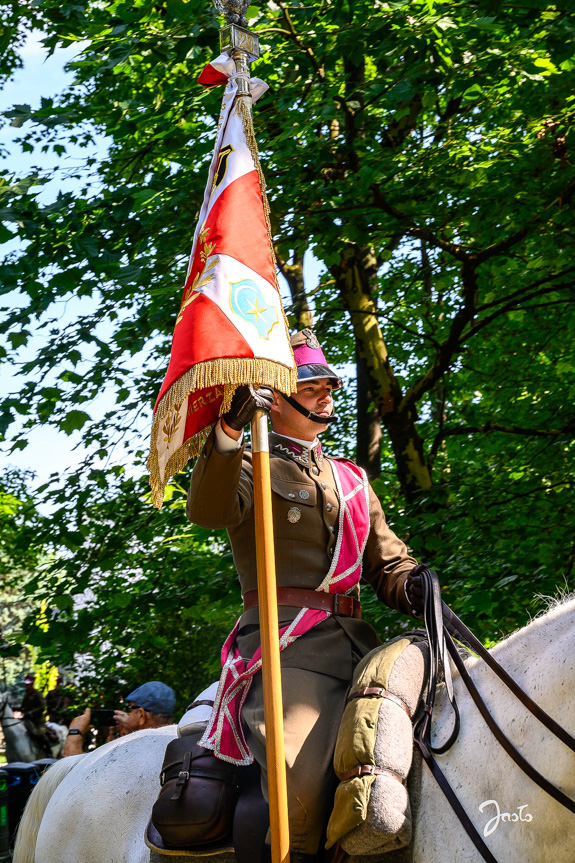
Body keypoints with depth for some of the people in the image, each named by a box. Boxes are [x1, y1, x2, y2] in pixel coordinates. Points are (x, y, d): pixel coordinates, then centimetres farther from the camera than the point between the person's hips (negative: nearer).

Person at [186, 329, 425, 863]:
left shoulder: (351, 480, 28)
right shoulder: (251, 468, 11)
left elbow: (388, 563, 24)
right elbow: (208, 512, -12)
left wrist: (417, 589, 1)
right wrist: (230, 428, -25)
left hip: (356, 641, 6)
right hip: (287, 645, -5)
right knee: (306, 792, -27)